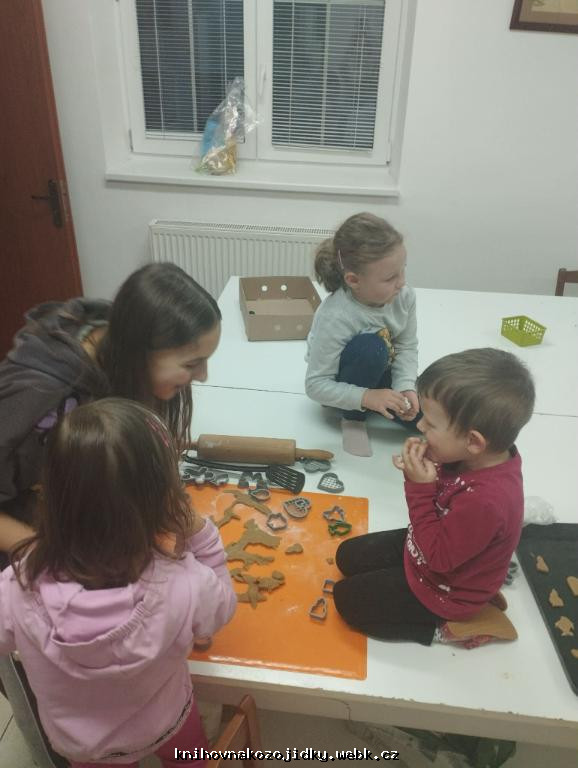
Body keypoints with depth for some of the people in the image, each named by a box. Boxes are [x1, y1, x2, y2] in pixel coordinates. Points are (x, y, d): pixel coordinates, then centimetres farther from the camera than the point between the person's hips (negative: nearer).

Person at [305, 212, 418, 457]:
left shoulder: (404, 296, -20)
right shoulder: (334, 318, -36)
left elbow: (407, 347, -9)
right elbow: (316, 385, -30)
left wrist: (405, 388, -26)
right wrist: (367, 397, -41)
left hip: (382, 373, 5)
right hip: (346, 384, -5)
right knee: (370, 347, -38)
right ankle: (353, 419, -12)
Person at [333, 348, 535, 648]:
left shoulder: (485, 499, -42)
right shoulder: (484, 457, -17)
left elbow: (436, 557, -29)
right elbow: (440, 501, -1)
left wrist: (420, 487, -34)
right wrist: (419, 474, -23)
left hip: (444, 589, -8)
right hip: (435, 545, 8)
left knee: (347, 599, 0)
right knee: (348, 557, 17)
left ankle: (446, 627, 6)